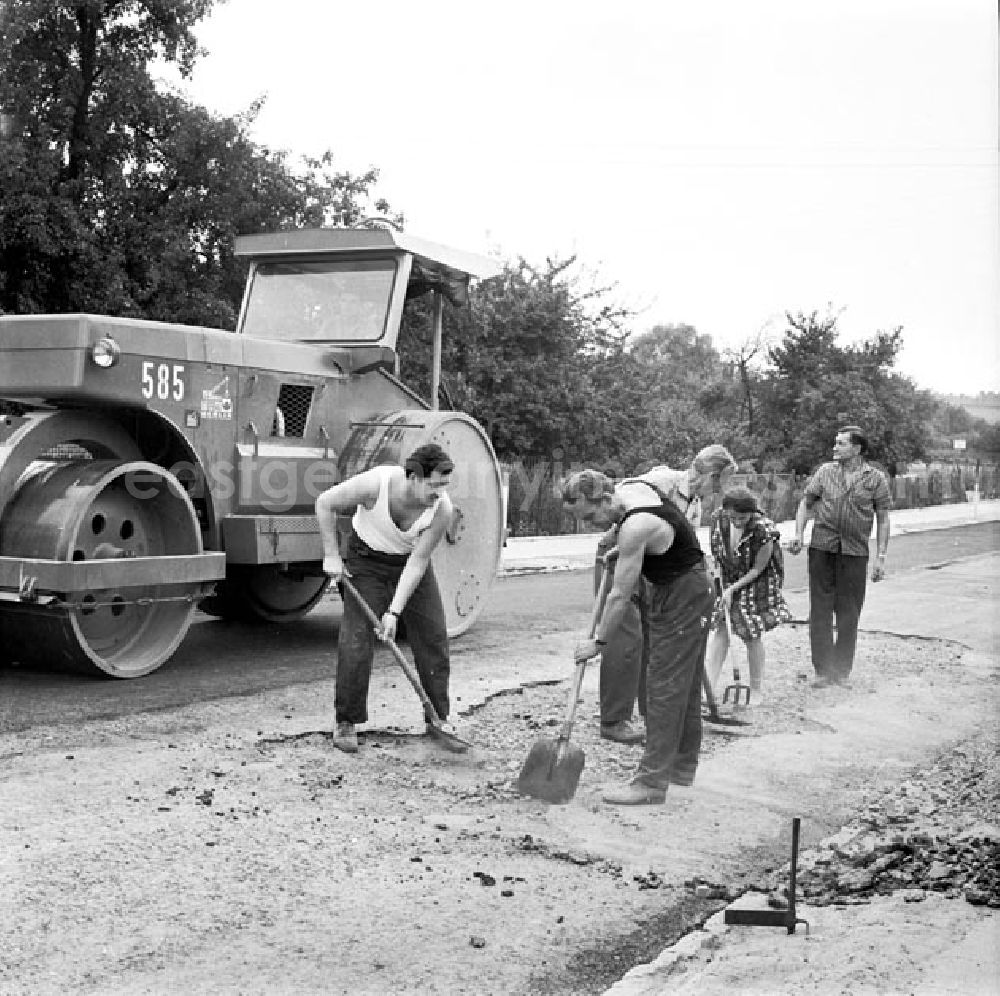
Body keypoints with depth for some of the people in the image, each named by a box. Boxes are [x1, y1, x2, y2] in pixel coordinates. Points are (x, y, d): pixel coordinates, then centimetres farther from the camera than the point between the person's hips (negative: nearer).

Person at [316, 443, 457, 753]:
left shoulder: (442, 510, -27)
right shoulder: (376, 483, -33)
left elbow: (418, 562, -21)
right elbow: (324, 504, -17)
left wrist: (394, 613, -25)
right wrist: (331, 556, -16)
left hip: (411, 562, 2)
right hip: (367, 561, -2)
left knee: (433, 639, -2)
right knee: (356, 640, -11)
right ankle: (346, 723, 2)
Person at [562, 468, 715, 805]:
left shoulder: (635, 528, -30)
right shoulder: (637, 488, -4)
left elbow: (620, 596, -25)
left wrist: (598, 642, -13)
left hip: (680, 600, -10)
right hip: (689, 591, 10)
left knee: (665, 686, -7)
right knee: (684, 684, 17)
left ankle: (652, 782, -3)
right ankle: (683, 768, 28)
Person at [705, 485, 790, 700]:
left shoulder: (763, 531, -28)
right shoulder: (718, 519, -15)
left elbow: (758, 569, -18)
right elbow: (716, 556, 1)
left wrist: (732, 589, -20)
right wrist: (722, 585, -7)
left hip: (755, 584, -4)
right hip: (727, 580, 4)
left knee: (753, 636, 1)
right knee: (720, 630, -1)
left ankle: (756, 689, 18)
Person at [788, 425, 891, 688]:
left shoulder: (876, 478, 2)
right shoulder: (825, 471, 7)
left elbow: (883, 520, 3)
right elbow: (806, 503, 13)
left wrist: (880, 557, -2)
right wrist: (799, 534, -2)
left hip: (855, 552, -1)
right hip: (822, 548, 1)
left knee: (848, 614, 5)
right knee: (820, 610, 1)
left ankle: (842, 671, 18)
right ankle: (823, 670, 7)